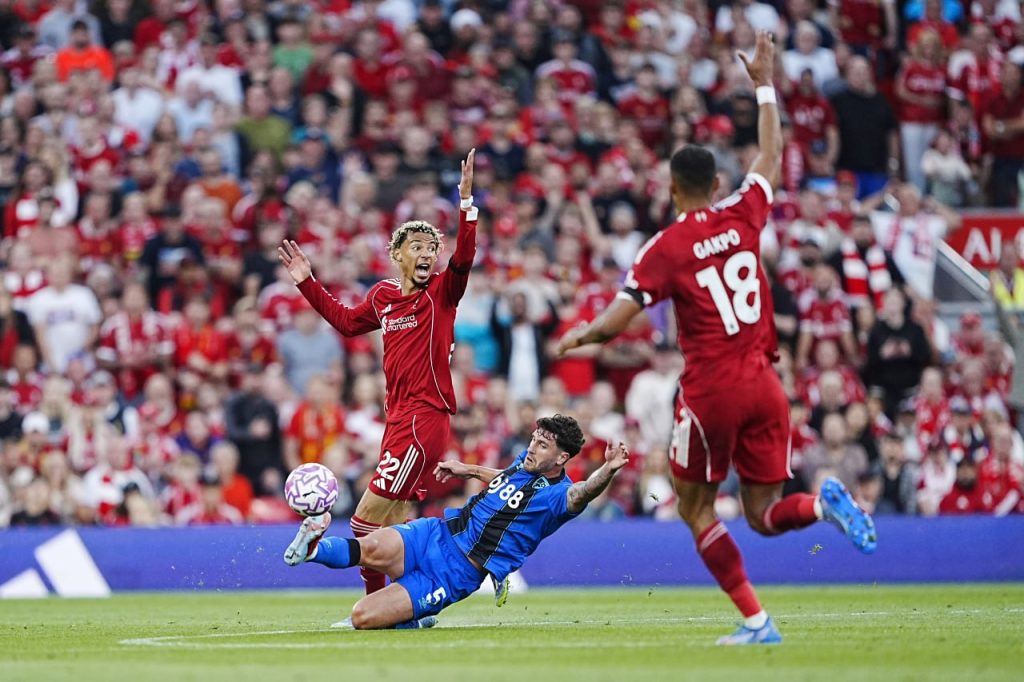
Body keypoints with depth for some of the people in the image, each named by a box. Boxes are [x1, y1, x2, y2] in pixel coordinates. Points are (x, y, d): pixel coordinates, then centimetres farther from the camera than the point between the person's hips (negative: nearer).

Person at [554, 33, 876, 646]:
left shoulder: (666, 248, -9)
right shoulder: (743, 217, 3)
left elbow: (613, 324, -11)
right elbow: (771, 153, 20)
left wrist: (576, 337, 11)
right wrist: (765, 84, 30)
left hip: (711, 392, -4)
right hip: (764, 385, 4)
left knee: (696, 507, 11)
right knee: (765, 513, 12)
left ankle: (756, 620, -1)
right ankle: (824, 503, -21)